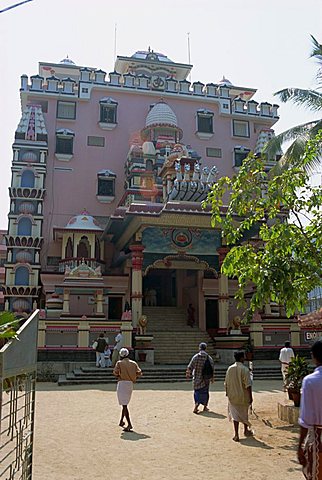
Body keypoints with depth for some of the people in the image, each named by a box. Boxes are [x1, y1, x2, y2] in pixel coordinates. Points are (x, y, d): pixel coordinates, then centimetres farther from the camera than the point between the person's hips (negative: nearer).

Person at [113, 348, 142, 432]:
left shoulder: (119, 363, -3)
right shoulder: (133, 363, 10)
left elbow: (115, 372, -15)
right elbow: (139, 373, 1)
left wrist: (119, 377, 4)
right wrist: (134, 379, 12)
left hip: (122, 383, -6)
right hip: (130, 384, 6)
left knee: (124, 405, -7)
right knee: (125, 404, 22)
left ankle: (129, 425, -16)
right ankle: (121, 421, 32)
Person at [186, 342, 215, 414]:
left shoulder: (195, 357, -10)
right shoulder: (209, 358, -7)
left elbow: (190, 367, -7)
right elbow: (212, 369, -2)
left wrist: (188, 374, 8)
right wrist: (212, 378, 10)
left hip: (197, 378, -1)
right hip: (206, 378, 1)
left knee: (197, 392, 11)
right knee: (205, 393, 16)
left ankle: (196, 407, 0)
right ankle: (205, 407, 26)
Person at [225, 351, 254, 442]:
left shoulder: (230, 369, -3)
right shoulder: (244, 369, -16)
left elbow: (226, 383, 5)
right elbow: (248, 385, -18)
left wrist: (227, 393, 19)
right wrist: (250, 397, -11)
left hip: (232, 396, 2)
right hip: (243, 396, -2)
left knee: (235, 415, 6)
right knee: (244, 413, 20)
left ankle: (236, 435, 1)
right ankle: (246, 430, 37)